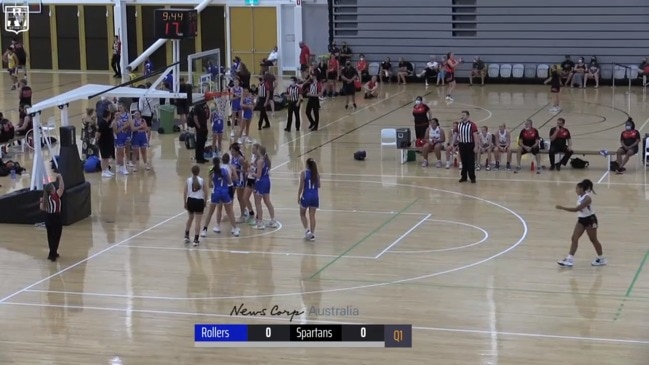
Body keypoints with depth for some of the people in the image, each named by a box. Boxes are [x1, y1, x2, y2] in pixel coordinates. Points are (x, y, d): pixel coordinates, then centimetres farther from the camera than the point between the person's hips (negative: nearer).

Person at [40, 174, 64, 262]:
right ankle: (52, 255, 2)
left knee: (50, 236, 19)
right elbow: (62, 187, -24)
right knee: (56, 237, 4)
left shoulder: (45, 198, -1)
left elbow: (42, 208, 6)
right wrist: (60, 178, -14)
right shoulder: (55, 196, -19)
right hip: (56, 218, -7)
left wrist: (42, 201, 23)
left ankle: (53, 253, 30)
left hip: (48, 218, 7)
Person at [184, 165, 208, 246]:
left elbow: (185, 193, -1)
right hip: (199, 201, -3)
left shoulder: (188, 180, -2)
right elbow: (205, 193, -3)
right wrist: (205, 202, 12)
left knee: (190, 218, 24)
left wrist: (185, 203, 9)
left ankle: (186, 236, 31)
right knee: (197, 221, 1)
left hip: (190, 200, 3)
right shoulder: (202, 180, -6)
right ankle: (196, 240, -1)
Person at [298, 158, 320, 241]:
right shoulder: (317, 174, 0)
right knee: (312, 215, 9)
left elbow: (301, 187, -11)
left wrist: (298, 197, -2)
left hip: (306, 196, -3)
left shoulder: (304, 173, -11)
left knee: (302, 214, 16)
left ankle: (307, 229, 0)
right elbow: (318, 186, 7)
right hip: (315, 196, 3)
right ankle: (312, 234, 8)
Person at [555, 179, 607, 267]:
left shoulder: (587, 198, -28)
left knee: (593, 240, 6)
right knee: (574, 238, -1)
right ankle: (570, 260, -2)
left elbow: (576, 209, -34)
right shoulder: (580, 196, -2)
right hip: (581, 220, 8)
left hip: (590, 220, -8)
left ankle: (601, 259, 24)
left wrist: (563, 208, -34)